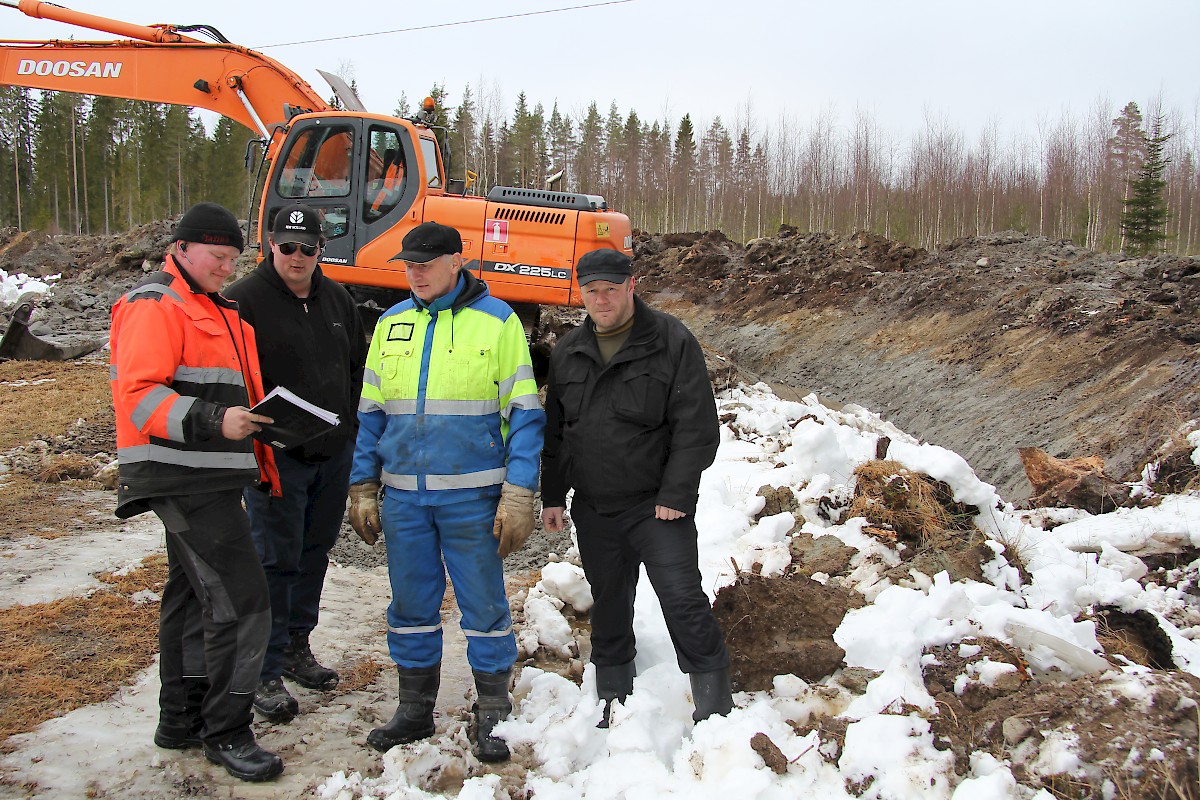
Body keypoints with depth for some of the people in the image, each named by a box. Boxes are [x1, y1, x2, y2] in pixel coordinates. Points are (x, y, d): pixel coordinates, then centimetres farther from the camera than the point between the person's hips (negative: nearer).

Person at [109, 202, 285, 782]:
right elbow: (139, 392, -21)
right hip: (184, 478, -10)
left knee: (193, 594, 17)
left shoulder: (211, 309, 21)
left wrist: (261, 465, 25)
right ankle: (225, 733, 0)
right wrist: (211, 421, -33)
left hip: (208, 479, 11)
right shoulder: (155, 307, -11)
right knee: (240, 600, -11)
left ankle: (180, 721, 29)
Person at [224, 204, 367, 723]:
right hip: (276, 456, -6)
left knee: (315, 553, 15)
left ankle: (296, 646, 31)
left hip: (334, 453, 6)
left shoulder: (336, 299, 11)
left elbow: (358, 366, 19)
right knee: (276, 559, -3)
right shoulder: (244, 301, -8)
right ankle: (264, 672, 8)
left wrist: (354, 427, 12)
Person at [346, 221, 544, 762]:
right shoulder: (390, 324, 10)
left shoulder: (496, 321, -2)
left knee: (484, 604, 4)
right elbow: (370, 412, 14)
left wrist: (518, 495, -10)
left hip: (472, 495, -4)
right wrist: (363, 488, 9)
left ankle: (493, 716, 20)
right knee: (411, 605, 12)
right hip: (403, 495, 4)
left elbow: (524, 414, -4)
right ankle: (415, 710, 28)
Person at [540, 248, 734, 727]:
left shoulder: (673, 343, -6)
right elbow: (554, 431, 16)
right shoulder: (567, 353, 10)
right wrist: (552, 496, 12)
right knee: (608, 608, 14)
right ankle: (612, 708, 28)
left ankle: (714, 707, 3)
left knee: (684, 601, -9)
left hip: (657, 506, -5)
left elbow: (696, 428, -10)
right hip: (593, 510, 5)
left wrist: (675, 496, -15)